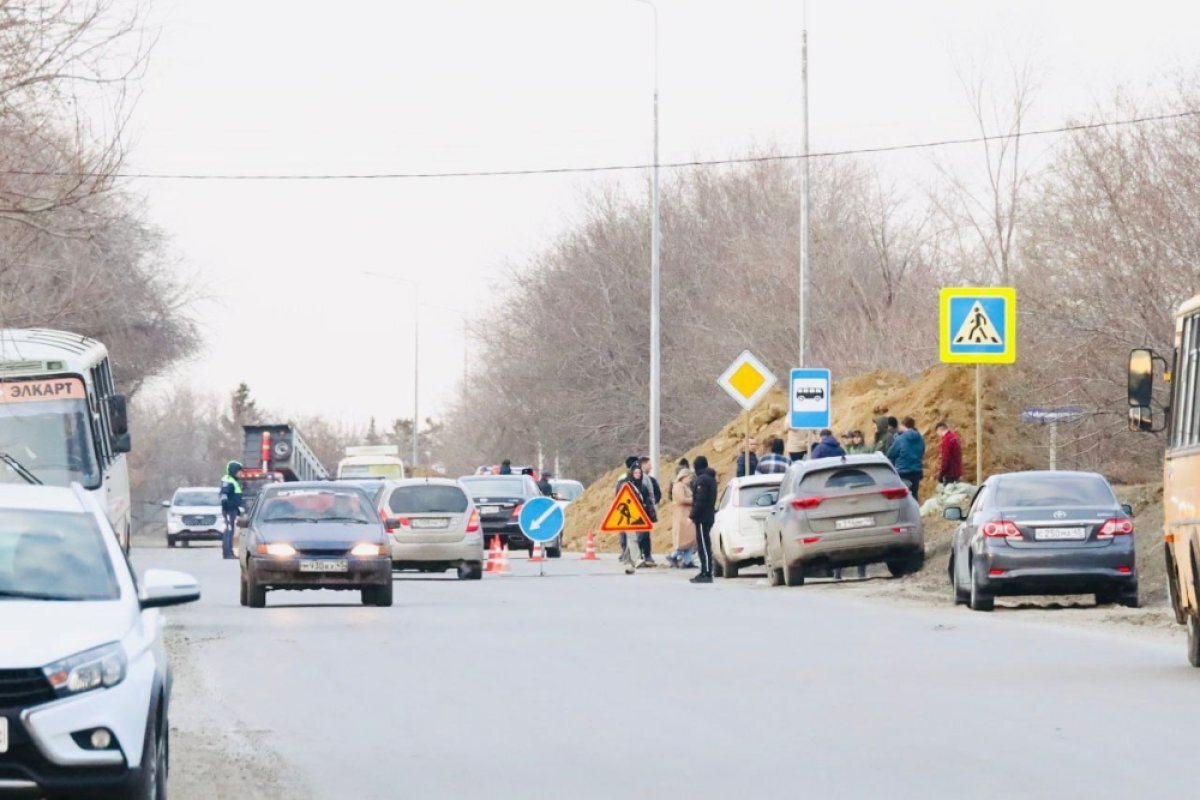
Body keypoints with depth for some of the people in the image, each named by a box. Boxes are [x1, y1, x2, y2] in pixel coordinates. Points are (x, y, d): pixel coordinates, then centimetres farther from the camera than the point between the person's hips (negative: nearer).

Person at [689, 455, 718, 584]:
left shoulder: (701, 480, -15)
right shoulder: (711, 479, 16)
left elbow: (700, 501, -21)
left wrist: (693, 515, -17)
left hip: (702, 517, -10)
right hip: (709, 516, 10)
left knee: (704, 545, -10)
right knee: (704, 545, 14)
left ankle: (707, 573, -12)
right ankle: (705, 572, 17)